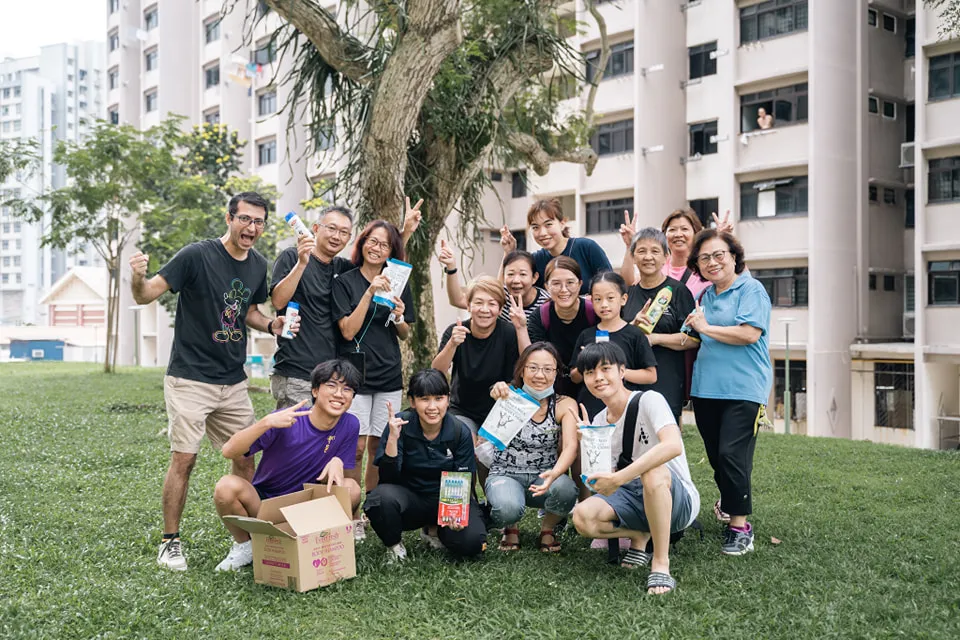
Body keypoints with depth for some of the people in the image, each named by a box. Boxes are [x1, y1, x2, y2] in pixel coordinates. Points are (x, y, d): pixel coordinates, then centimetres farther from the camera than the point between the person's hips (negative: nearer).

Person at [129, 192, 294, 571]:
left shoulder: (258, 266, 7)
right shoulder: (197, 255, -13)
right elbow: (146, 296, -15)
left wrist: (271, 325, 1)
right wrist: (139, 279, -37)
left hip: (234, 382, 6)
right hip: (190, 379, -6)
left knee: (246, 457, 7)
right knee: (183, 458, -6)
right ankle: (170, 542, 10)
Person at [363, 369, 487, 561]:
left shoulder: (460, 432, -9)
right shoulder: (400, 425, -13)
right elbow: (388, 478, -18)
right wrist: (393, 438, -32)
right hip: (410, 498, -1)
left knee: (471, 542, -26)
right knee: (381, 497, -35)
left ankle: (435, 531, 10)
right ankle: (393, 545, -2)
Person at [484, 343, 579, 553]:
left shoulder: (564, 405, -4)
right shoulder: (512, 398, -5)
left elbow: (571, 447, -17)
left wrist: (554, 474, -37)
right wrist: (498, 394, -54)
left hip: (543, 478, 1)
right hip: (505, 475, -1)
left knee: (565, 489, -33)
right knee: (508, 508, -34)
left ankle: (547, 528, 2)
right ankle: (511, 527, 7)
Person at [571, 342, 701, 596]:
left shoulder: (649, 400, -14)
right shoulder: (599, 421, 6)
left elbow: (673, 445, -34)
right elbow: (601, 479, 3)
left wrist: (618, 478, -37)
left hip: (678, 500, -5)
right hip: (633, 499, 6)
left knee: (653, 470, -39)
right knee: (582, 517, -23)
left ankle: (661, 564, -24)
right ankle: (640, 536, 7)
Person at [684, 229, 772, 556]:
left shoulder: (751, 289, -5)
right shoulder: (705, 295, 16)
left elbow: (750, 333, -17)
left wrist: (706, 328, -10)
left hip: (743, 390, -7)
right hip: (706, 389, 7)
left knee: (731, 455, -13)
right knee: (715, 455, 13)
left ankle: (740, 526, -4)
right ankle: (729, 503, 35)